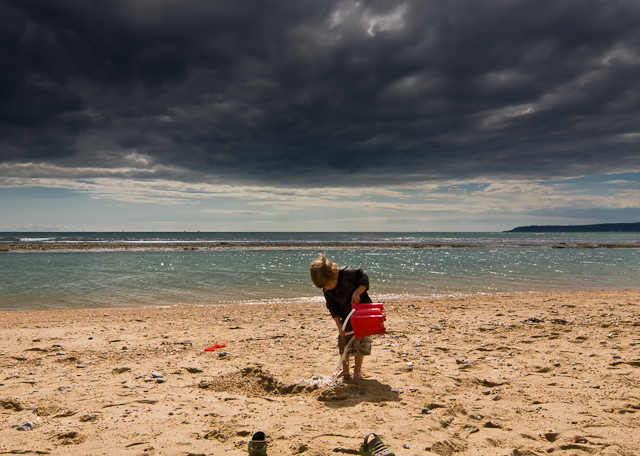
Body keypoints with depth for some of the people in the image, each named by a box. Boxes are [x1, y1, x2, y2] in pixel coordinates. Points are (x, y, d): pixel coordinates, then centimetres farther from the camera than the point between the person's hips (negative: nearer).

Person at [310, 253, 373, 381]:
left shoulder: (348, 274, -23)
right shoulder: (327, 291, -7)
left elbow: (364, 280, -13)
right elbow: (333, 308, -5)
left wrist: (357, 292, -26)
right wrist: (339, 325, -13)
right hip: (346, 319, 5)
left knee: (359, 343, -4)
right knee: (343, 344, 4)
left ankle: (357, 370, 11)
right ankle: (345, 370, 21)